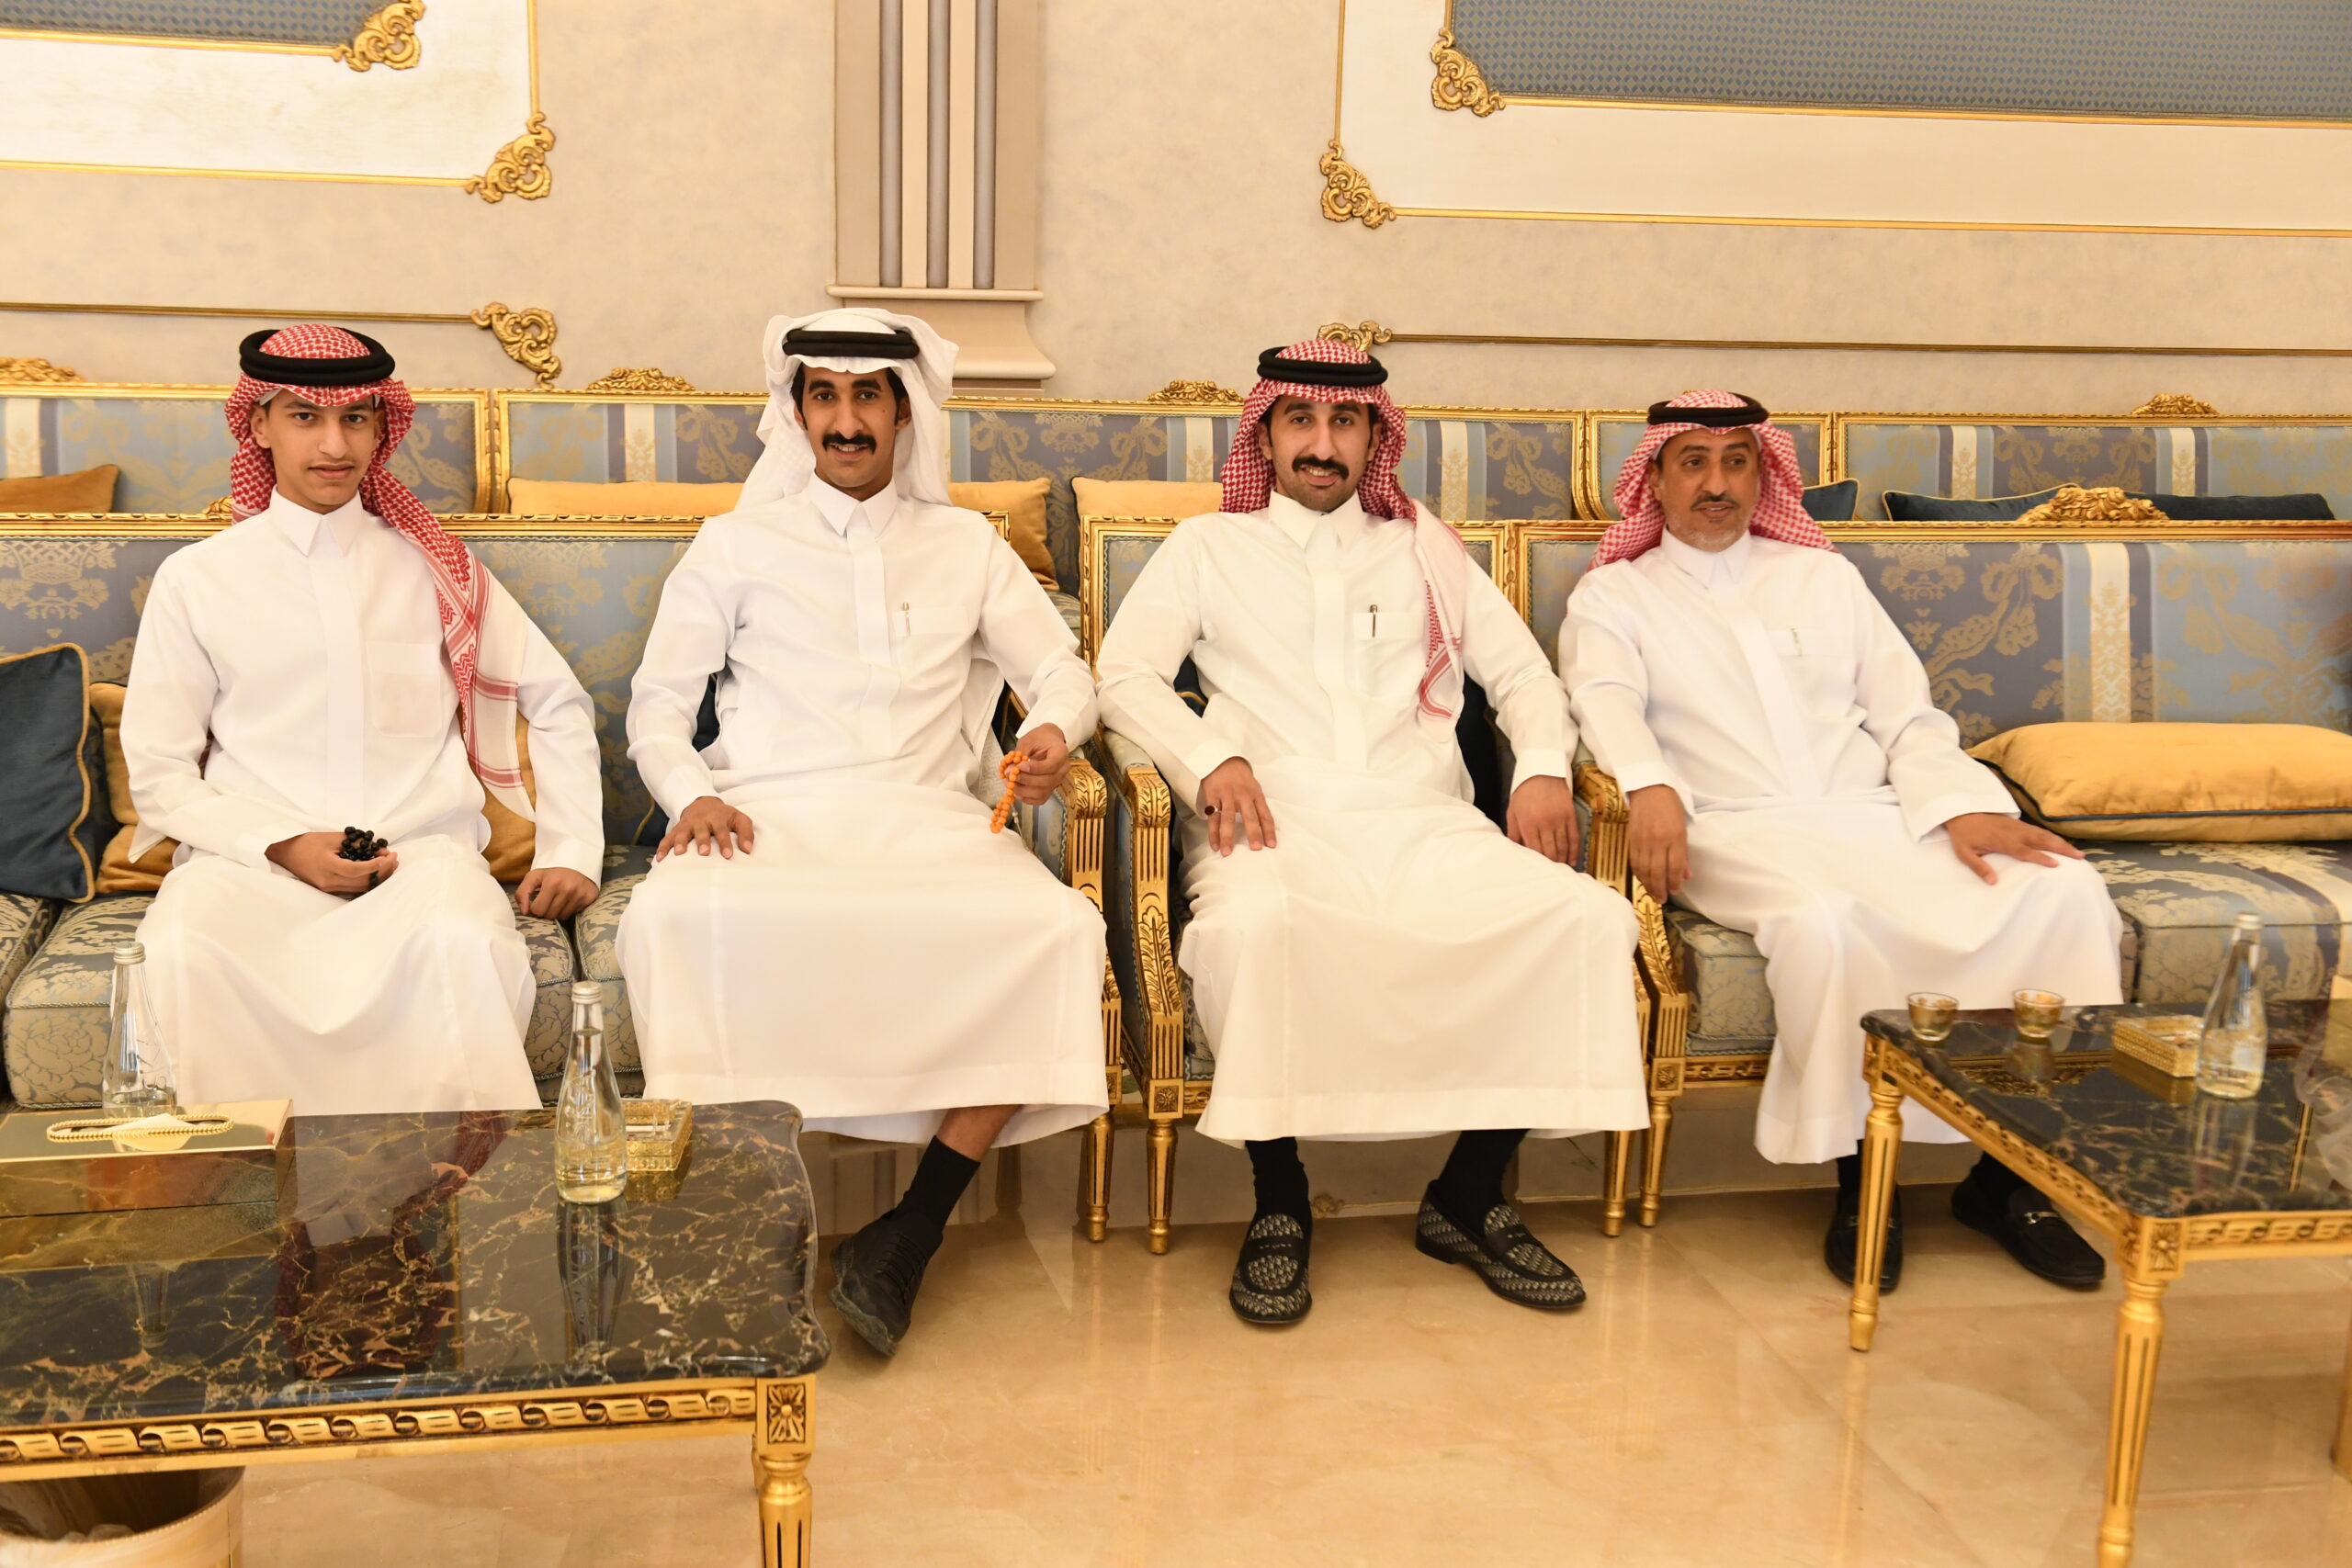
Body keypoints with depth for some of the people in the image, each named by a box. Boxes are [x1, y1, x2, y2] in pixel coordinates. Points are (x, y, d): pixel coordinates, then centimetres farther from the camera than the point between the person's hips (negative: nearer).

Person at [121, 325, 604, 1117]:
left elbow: (557, 701, 17)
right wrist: (285, 845, -8)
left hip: (422, 852, 0)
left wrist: (570, 850, 6)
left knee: (467, 941, -36)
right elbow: (158, 770, 8)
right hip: (251, 858, 0)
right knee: (184, 951, -35)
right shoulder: (196, 579, 10)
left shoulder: (432, 567, 14)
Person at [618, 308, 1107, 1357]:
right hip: (772, 817, -1)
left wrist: (1052, 730, -5)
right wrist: (691, 794, -6)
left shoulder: (967, 546, 23)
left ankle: (911, 1237, -25)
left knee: (1056, 928, -32)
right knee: (673, 915, -38)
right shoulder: (738, 543, 19)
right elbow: (657, 704, 15)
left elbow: (1062, 672, 20)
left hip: (927, 817, 1)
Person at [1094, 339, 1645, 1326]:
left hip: (1425, 822, 3)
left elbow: (1521, 670, 23)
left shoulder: (1425, 548, 28)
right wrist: (1211, 758, -12)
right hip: (1279, 820, -2)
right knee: (1254, 923, -40)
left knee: (1587, 914, -25)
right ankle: (1279, 1207, -19)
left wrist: (1542, 767, 2)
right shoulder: (1209, 547, 21)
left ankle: (1468, 1197, -12)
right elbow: (1126, 672, 7)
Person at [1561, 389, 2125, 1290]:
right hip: (1738, 833, -4)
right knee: (1824, 919, -38)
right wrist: (1651, 787, -29)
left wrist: (1963, 805, -4)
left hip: (1874, 813, 4)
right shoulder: (1613, 596, 14)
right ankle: (1860, 1176, -19)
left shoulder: (1823, 577, 24)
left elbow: (1906, 713, 16)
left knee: (2063, 890, -20)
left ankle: (2010, 1172, -11)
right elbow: (1607, 699, -6)